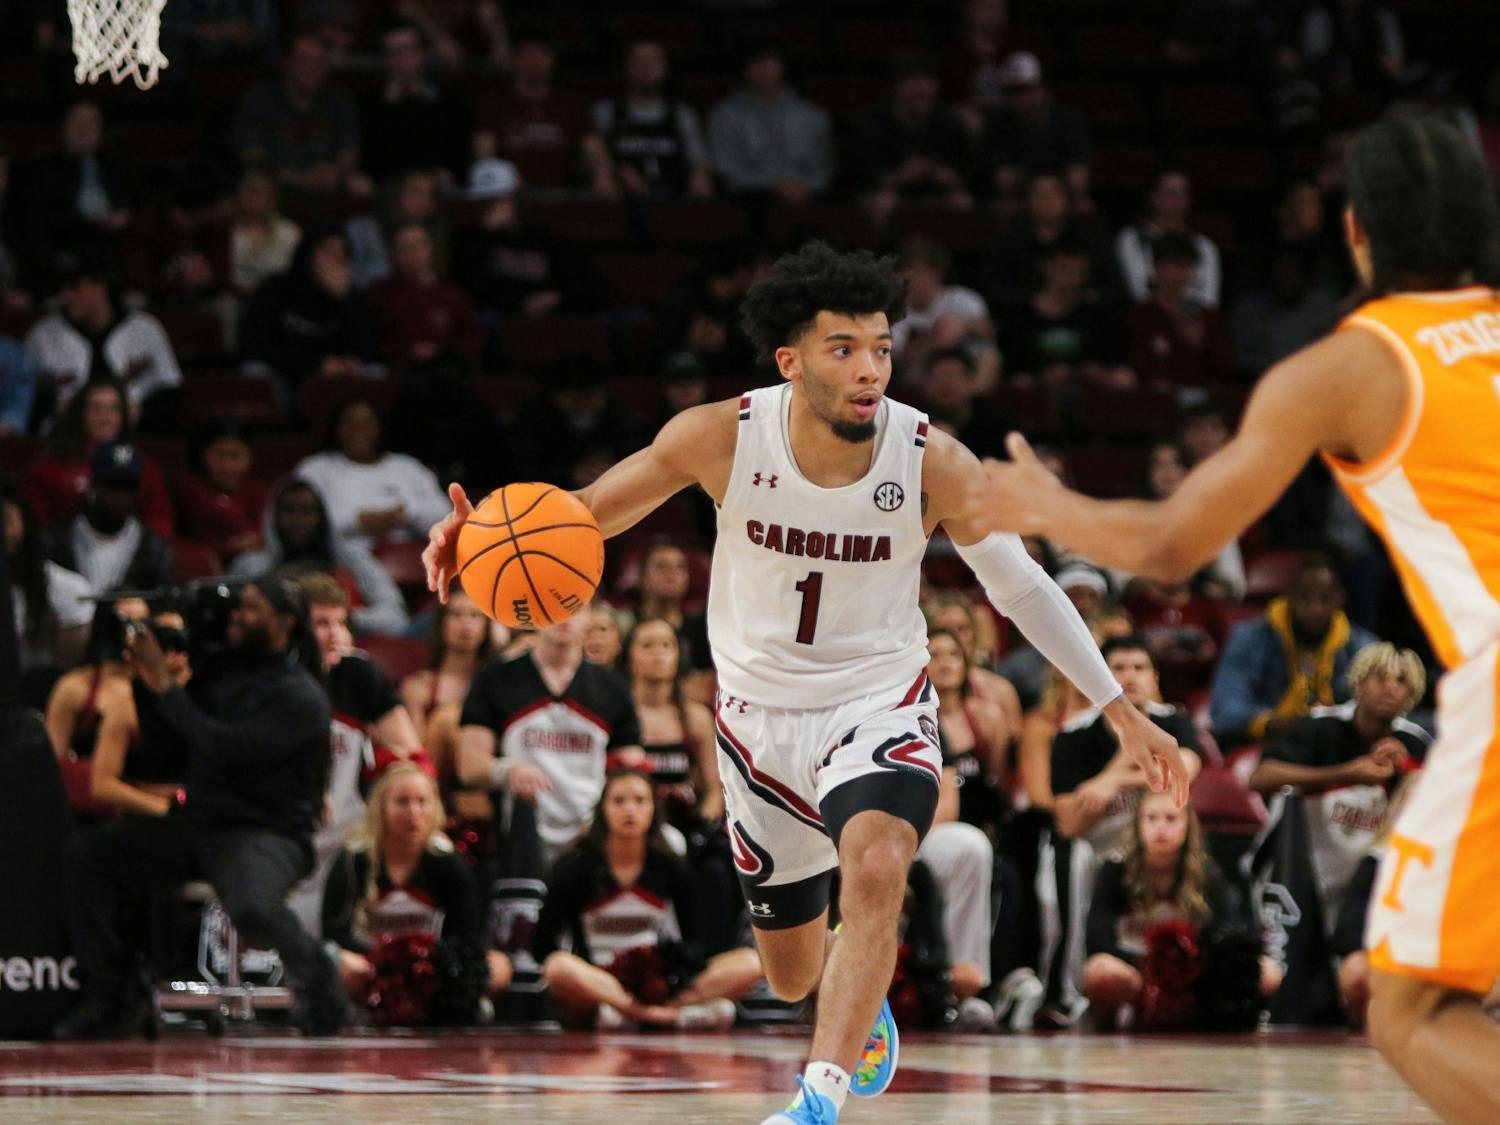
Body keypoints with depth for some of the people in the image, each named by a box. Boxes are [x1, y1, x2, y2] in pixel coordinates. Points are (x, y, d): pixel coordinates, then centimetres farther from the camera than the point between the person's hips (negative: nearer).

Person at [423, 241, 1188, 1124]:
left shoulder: (934, 464, -19)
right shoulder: (723, 438, -18)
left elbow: (1021, 586, -4)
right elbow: (582, 515, -6)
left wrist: (1122, 710, -1)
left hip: (880, 706, -2)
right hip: (760, 715, 2)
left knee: (877, 868, -35)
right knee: (792, 974, 16)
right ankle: (864, 996, 53)